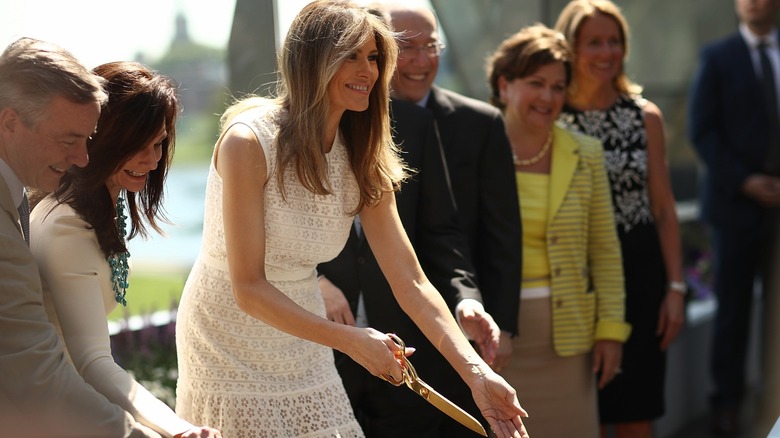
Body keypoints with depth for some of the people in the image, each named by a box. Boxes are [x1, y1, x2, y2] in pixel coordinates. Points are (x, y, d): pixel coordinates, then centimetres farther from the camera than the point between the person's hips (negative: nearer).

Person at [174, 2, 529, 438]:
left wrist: (476, 372, -17)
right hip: (230, 343, -5)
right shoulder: (248, 141, -22)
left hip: (302, 344, 5)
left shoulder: (363, 162, -3)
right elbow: (248, 288, -22)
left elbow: (411, 283, -6)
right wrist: (349, 340, -28)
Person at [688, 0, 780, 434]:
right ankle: (728, 402, 12)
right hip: (738, 201, -2)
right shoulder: (717, 57, 3)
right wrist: (744, 181, -11)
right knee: (733, 309, 3)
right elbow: (702, 130, -2)